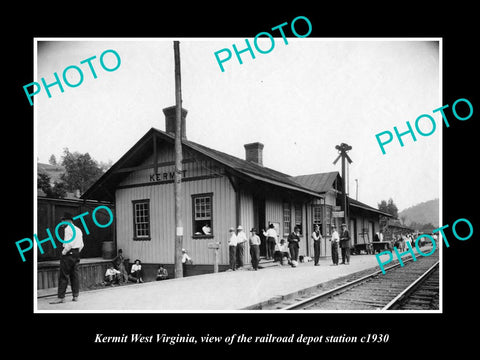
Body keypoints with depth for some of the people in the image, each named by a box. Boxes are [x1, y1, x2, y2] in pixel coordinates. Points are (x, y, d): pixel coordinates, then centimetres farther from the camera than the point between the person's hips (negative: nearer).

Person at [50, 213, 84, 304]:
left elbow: (69, 243, -20)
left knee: (63, 276, -5)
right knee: (75, 275, 9)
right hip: (76, 254, 8)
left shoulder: (68, 229, -9)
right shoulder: (78, 230, 16)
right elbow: (81, 245, 16)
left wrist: (64, 252, -11)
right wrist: (77, 252, 18)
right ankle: (76, 296, 11)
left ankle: (61, 297, -4)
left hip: (68, 253, -8)